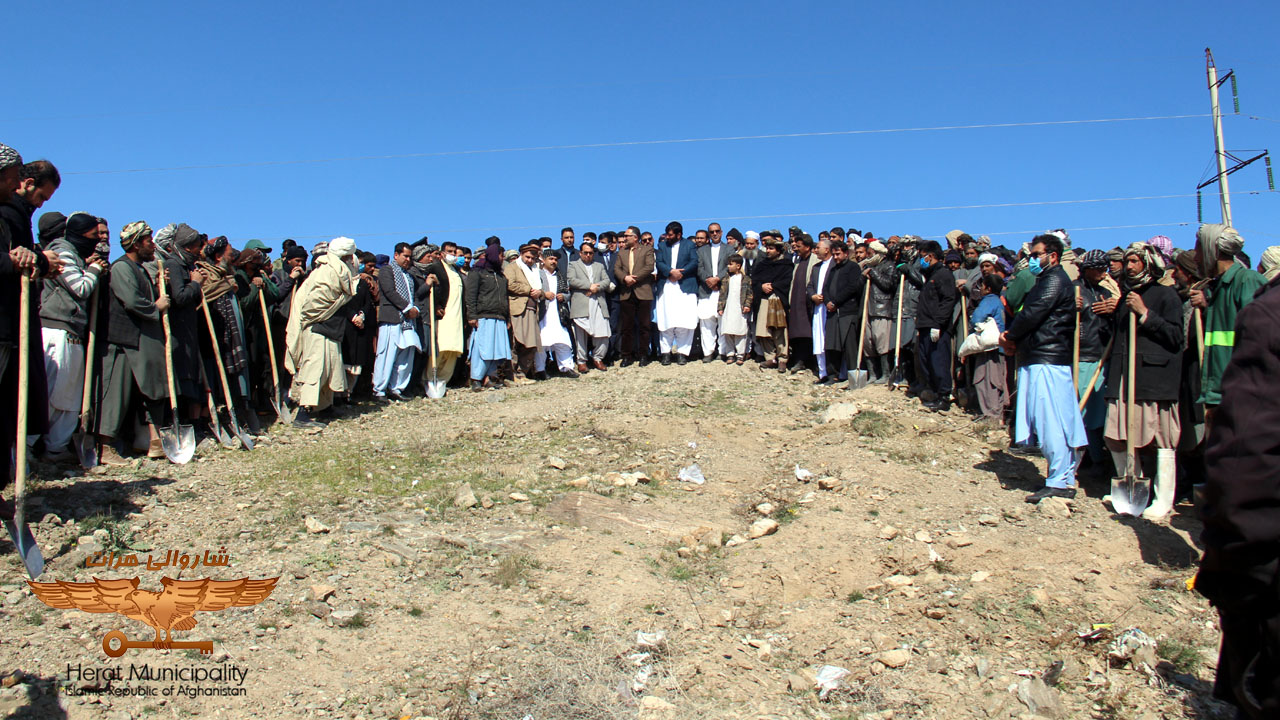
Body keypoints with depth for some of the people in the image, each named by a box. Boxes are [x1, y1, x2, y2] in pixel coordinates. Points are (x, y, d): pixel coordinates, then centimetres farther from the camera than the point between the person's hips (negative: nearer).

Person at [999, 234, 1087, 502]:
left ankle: (1059, 482, -9)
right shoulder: (1045, 280, 24)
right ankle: (1066, 478, 14)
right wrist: (1013, 339, 4)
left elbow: (1032, 314, -16)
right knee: (1051, 422, 10)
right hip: (1037, 359, 10)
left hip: (1048, 360, -10)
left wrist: (1010, 336, -1)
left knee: (1051, 422, -11)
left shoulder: (1055, 280, -9)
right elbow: (1027, 312, 21)